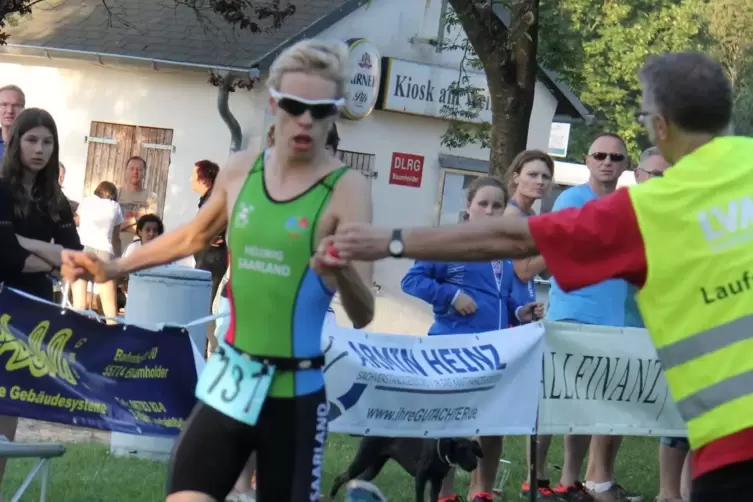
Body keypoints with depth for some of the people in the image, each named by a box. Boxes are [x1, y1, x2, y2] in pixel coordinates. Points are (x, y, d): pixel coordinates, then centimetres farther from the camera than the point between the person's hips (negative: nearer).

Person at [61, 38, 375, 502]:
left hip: (295, 392, -4)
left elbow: (362, 315, -20)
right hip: (232, 379, 4)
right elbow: (194, 236, 25)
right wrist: (115, 268, 24)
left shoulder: (346, 188, -12)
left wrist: (341, 272, -40)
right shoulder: (242, 171, 3)